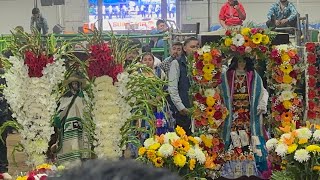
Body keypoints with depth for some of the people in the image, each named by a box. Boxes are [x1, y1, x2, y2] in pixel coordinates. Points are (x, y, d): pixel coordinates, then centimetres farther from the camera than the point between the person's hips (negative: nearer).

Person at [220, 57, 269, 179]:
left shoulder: (253, 76, 10)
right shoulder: (226, 76, 8)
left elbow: (263, 92, 8)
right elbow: (222, 94, 5)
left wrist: (262, 104, -8)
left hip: (249, 115, 1)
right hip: (233, 115, 0)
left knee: (248, 140, -6)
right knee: (235, 140, -7)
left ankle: (250, 169, -3)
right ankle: (234, 170, -4)